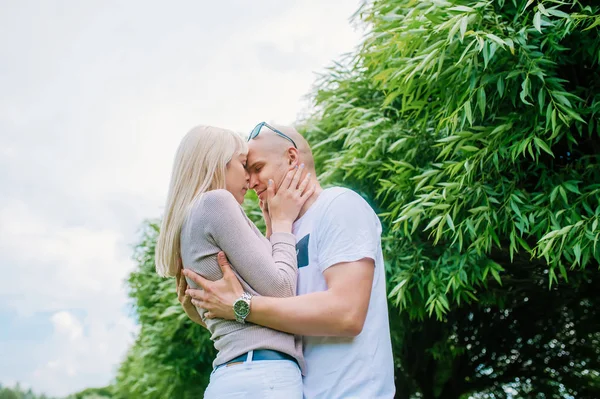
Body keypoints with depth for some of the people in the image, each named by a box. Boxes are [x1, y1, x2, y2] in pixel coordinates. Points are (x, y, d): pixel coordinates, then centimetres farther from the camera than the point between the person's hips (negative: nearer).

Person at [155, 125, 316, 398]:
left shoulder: (193, 220, 23)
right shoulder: (215, 202, -5)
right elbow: (280, 290, -8)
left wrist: (274, 225, 25)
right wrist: (282, 222, 6)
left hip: (233, 375, 10)